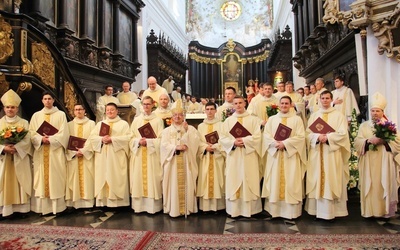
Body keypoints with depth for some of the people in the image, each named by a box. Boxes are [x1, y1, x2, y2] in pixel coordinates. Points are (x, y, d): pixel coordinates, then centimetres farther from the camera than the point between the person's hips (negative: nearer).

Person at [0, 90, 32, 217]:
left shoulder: (24, 123, 5)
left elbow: (27, 140, -5)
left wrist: (16, 147, -21)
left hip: (20, 158, -1)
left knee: (20, 183, 1)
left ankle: (21, 208, 5)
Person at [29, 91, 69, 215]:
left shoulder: (61, 114, 5)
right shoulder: (36, 115, 13)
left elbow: (63, 133, -3)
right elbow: (32, 133, 5)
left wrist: (50, 139, -15)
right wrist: (41, 139, -14)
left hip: (56, 151, -2)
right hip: (40, 151, 3)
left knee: (56, 176, -2)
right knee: (41, 177, 2)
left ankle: (57, 206, 3)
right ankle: (42, 206, 9)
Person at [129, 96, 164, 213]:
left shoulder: (158, 120, 2)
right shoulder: (136, 120, 10)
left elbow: (160, 139, -4)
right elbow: (131, 138, 7)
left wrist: (148, 142, -16)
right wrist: (139, 141, -13)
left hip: (152, 155, -3)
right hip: (138, 154, 3)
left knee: (152, 179, -2)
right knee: (138, 179, 3)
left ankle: (153, 206, 6)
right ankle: (139, 205, 13)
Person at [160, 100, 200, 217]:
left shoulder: (190, 128, 11)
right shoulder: (167, 130, 11)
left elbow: (196, 140, -6)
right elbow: (164, 145, -3)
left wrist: (187, 130, -13)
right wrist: (176, 147, -16)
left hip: (186, 161, 0)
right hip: (172, 161, 0)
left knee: (186, 183, -1)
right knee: (173, 184, -2)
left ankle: (187, 208, 7)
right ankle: (173, 209, 5)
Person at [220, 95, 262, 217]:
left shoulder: (253, 119, 5)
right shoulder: (228, 120, 10)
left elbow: (257, 137, -5)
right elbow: (222, 138, 2)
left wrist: (244, 141, -16)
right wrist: (233, 142, -14)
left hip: (249, 156, -1)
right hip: (233, 156, 2)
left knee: (249, 181, 0)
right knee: (233, 181, 2)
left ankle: (249, 209, 10)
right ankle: (234, 210, 11)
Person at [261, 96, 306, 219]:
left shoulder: (297, 119, 5)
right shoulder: (272, 119, 12)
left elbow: (300, 136, -6)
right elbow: (266, 135, 1)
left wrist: (285, 143, -16)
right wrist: (275, 143, -16)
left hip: (291, 155, -2)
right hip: (274, 154, 2)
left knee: (291, 182, -1)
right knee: (274, 181, 3)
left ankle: (291, 211, 7)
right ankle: (274, 209, 11)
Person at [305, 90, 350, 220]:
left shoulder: (339, 115, 5)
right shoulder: (314, 116, 12)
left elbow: (343, 134, -4)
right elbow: (308, 133, 4)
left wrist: (328, 137, -16)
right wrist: (318, 137, -14)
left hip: (333, 153, -2)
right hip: (316, 153, 2)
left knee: (332, 181, -2)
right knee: (317, 180, 2)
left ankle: (332, 211, 5)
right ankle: (317, 209, 9)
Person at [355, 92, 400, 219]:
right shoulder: (364, 125, 10)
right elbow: (357, 142, 0)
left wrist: (385, 141, -17)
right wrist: (369, 140, -17)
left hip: (384, 163, 0)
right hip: (369, 163, 1)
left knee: (385, 186, 1)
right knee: (370, 186, 0)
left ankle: (385, 211, 11)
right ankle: (370, 211, 7)